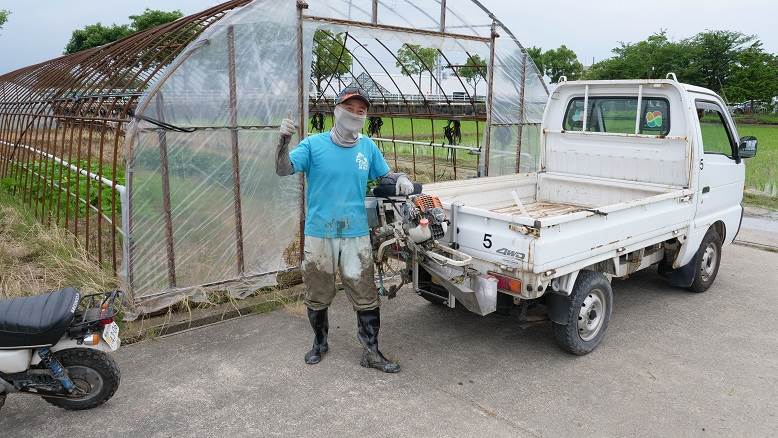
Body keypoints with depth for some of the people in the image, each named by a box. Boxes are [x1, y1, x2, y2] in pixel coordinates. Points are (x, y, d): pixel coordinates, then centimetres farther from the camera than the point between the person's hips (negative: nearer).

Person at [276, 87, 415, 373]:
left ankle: (371, 353, 19)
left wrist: (401, 180, -5)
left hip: (356, 236, 2)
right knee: (317, 296, 14)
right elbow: (283, 170, -13)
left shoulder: (368, 147, 4)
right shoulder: (314, 144, -5)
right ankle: (320, 343, 37)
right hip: (319, 235, -1)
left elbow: (384, 175, 16)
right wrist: (284, 141, -30)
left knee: (366, 298, 4)